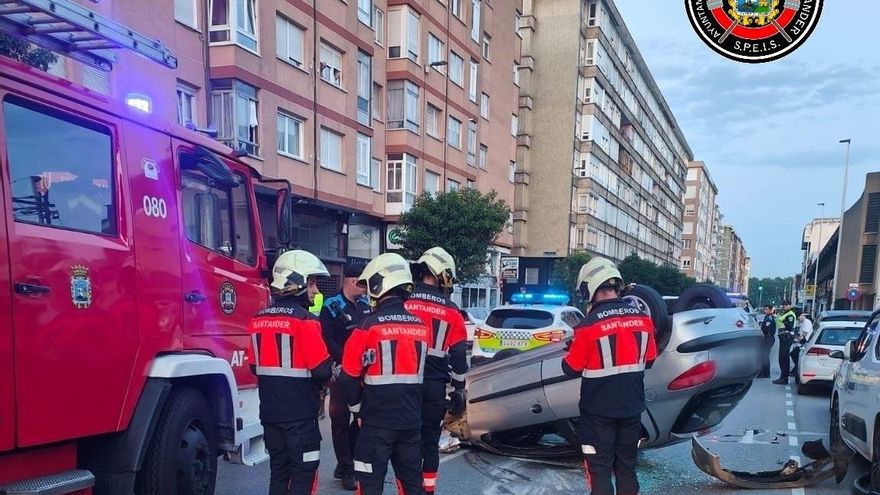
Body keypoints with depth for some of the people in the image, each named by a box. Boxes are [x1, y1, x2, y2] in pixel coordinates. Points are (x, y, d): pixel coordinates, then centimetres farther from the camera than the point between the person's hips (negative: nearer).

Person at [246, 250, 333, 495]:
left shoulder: (258, 320, 5)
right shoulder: (304, 320, -17)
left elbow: (255, 366, 11)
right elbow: (321, 369, -18)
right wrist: (327, 376, 3)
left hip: (269, 410, 7)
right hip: (300, 412, -7)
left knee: (278, 470, 17)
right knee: (303, 472, 4)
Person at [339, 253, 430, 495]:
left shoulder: (370, 326, -13)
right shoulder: (421, 326, 3)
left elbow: (349, 375, -9)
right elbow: (422, 370, 11)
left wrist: (358, 408, 7)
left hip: (377, 420, -5)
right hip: (412, 419, 5)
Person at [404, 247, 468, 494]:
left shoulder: (402, 304, -5)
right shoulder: (451, 311, -3)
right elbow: (459, 355, 0)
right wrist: (459, 388, 10)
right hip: (435, 385, 0)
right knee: (430, 439, 12)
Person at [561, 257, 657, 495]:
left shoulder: (589, 326, -20)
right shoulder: (643, 318, -4)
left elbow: (571, 369, -10)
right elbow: (649, 359, 9)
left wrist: (573, 352, 8)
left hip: (599, 409, -5)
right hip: (632, 407, 5)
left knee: (599, 469, 6)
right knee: (627, 467, 18)